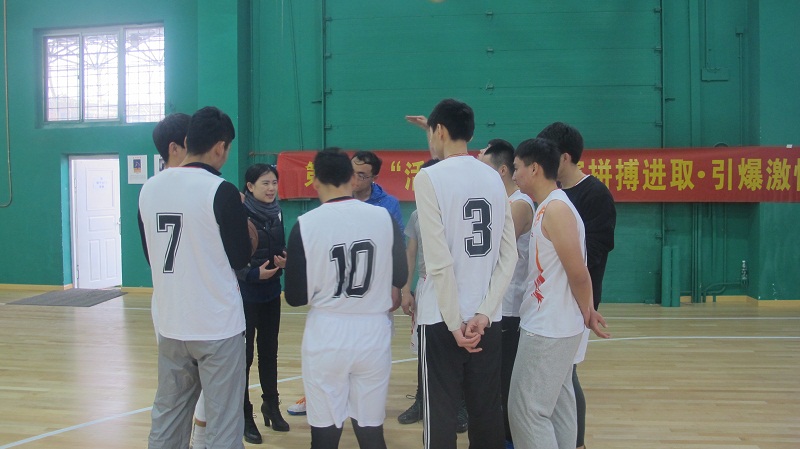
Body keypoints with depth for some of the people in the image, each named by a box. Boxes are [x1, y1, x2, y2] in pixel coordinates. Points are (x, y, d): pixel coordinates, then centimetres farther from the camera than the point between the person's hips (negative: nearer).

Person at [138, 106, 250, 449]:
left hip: (169, 324, 6)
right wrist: (241, 217, 9)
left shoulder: (149, 189, 4)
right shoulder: (222, 191, -14)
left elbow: (150, 254, 13)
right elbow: (240, 259, -6)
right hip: (218, 326, -6)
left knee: (167, 417, 17)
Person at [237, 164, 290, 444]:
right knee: (243, 355, 3)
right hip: (245, 295, -6)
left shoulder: (276, 214, 6)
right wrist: (252, 273, -25)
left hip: (271, 293, 6)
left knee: (269, 351, 14)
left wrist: (284, 261, -6)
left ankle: (271, 406, 29)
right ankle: (244, 416, 15)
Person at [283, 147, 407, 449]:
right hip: (374, 333, 2)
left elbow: (295, 297, -4)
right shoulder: (384, 217, -3)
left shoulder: (305, 224, -8)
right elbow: (400, 278, 8)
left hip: (326, 334, -2)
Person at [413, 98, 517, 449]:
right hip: (486, 317, 5)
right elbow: (509, 254, 3)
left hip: (443, 317, -5)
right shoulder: (494, 178, 8)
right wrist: (483, 313, -2)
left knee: (440, 416, 5)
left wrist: (454, 322, -10)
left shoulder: (429, 177, -8)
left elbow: (439, 259, -15)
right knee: (486, 412, 14)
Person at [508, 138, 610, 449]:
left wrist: (587, 313, -4)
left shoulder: (555, 209, -18)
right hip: (551, 326, 10)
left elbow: (578, 273, -19)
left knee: (527, 410, -3)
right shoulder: (548, 208, 12)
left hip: (549, 329, -10)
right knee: (557, 406, 16)